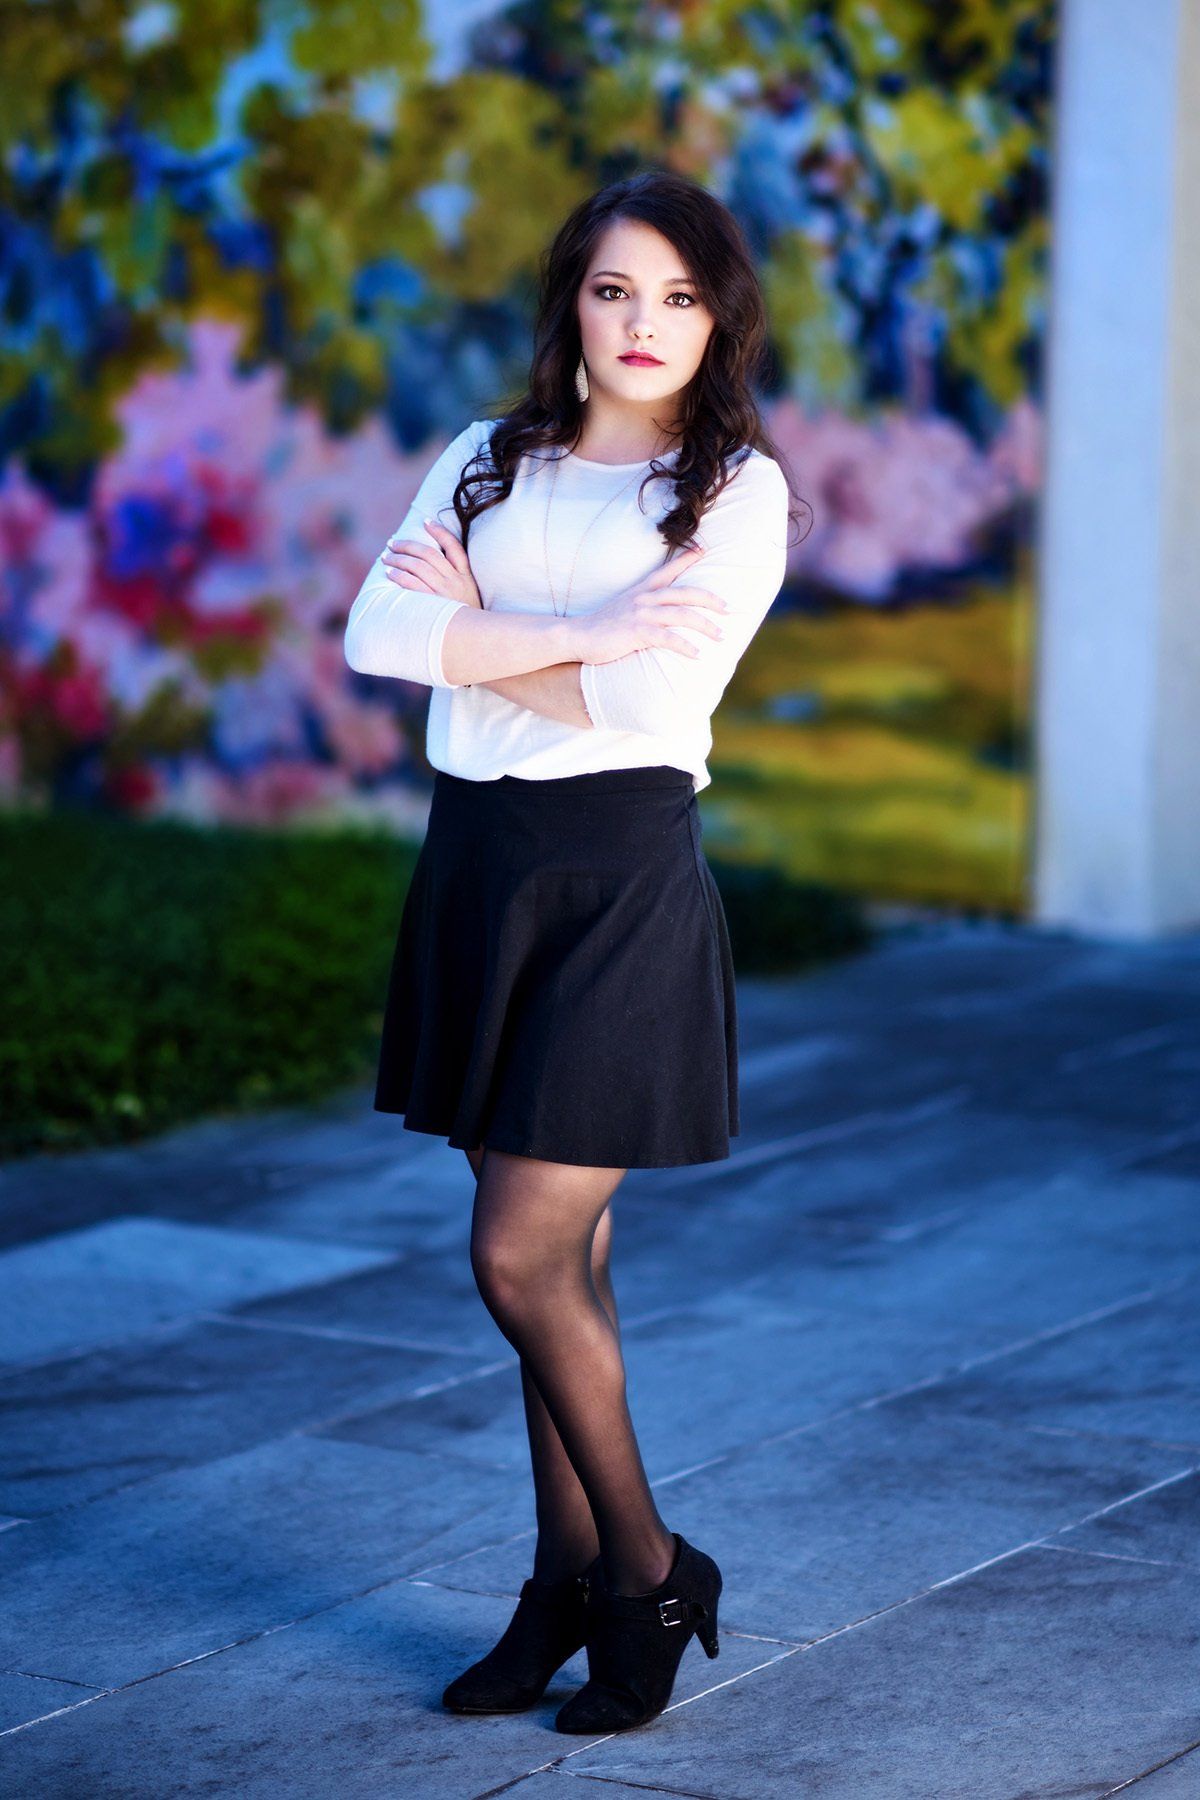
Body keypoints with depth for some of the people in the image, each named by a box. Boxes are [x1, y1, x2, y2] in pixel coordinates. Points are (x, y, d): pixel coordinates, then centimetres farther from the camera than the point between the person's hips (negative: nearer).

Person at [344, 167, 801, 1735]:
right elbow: (377, 633, -5)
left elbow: (652, 698, -14)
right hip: (478, 865, 5)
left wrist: (475, 632, -4)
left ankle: (646, 1570, 11)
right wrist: (579, 630, -14)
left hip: (623, 877, -5)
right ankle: (570, 1583, 22)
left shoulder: (741, 487, 0)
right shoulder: (489, 463, 12)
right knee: (562, 1253, 11)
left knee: (520, 1255, -8)